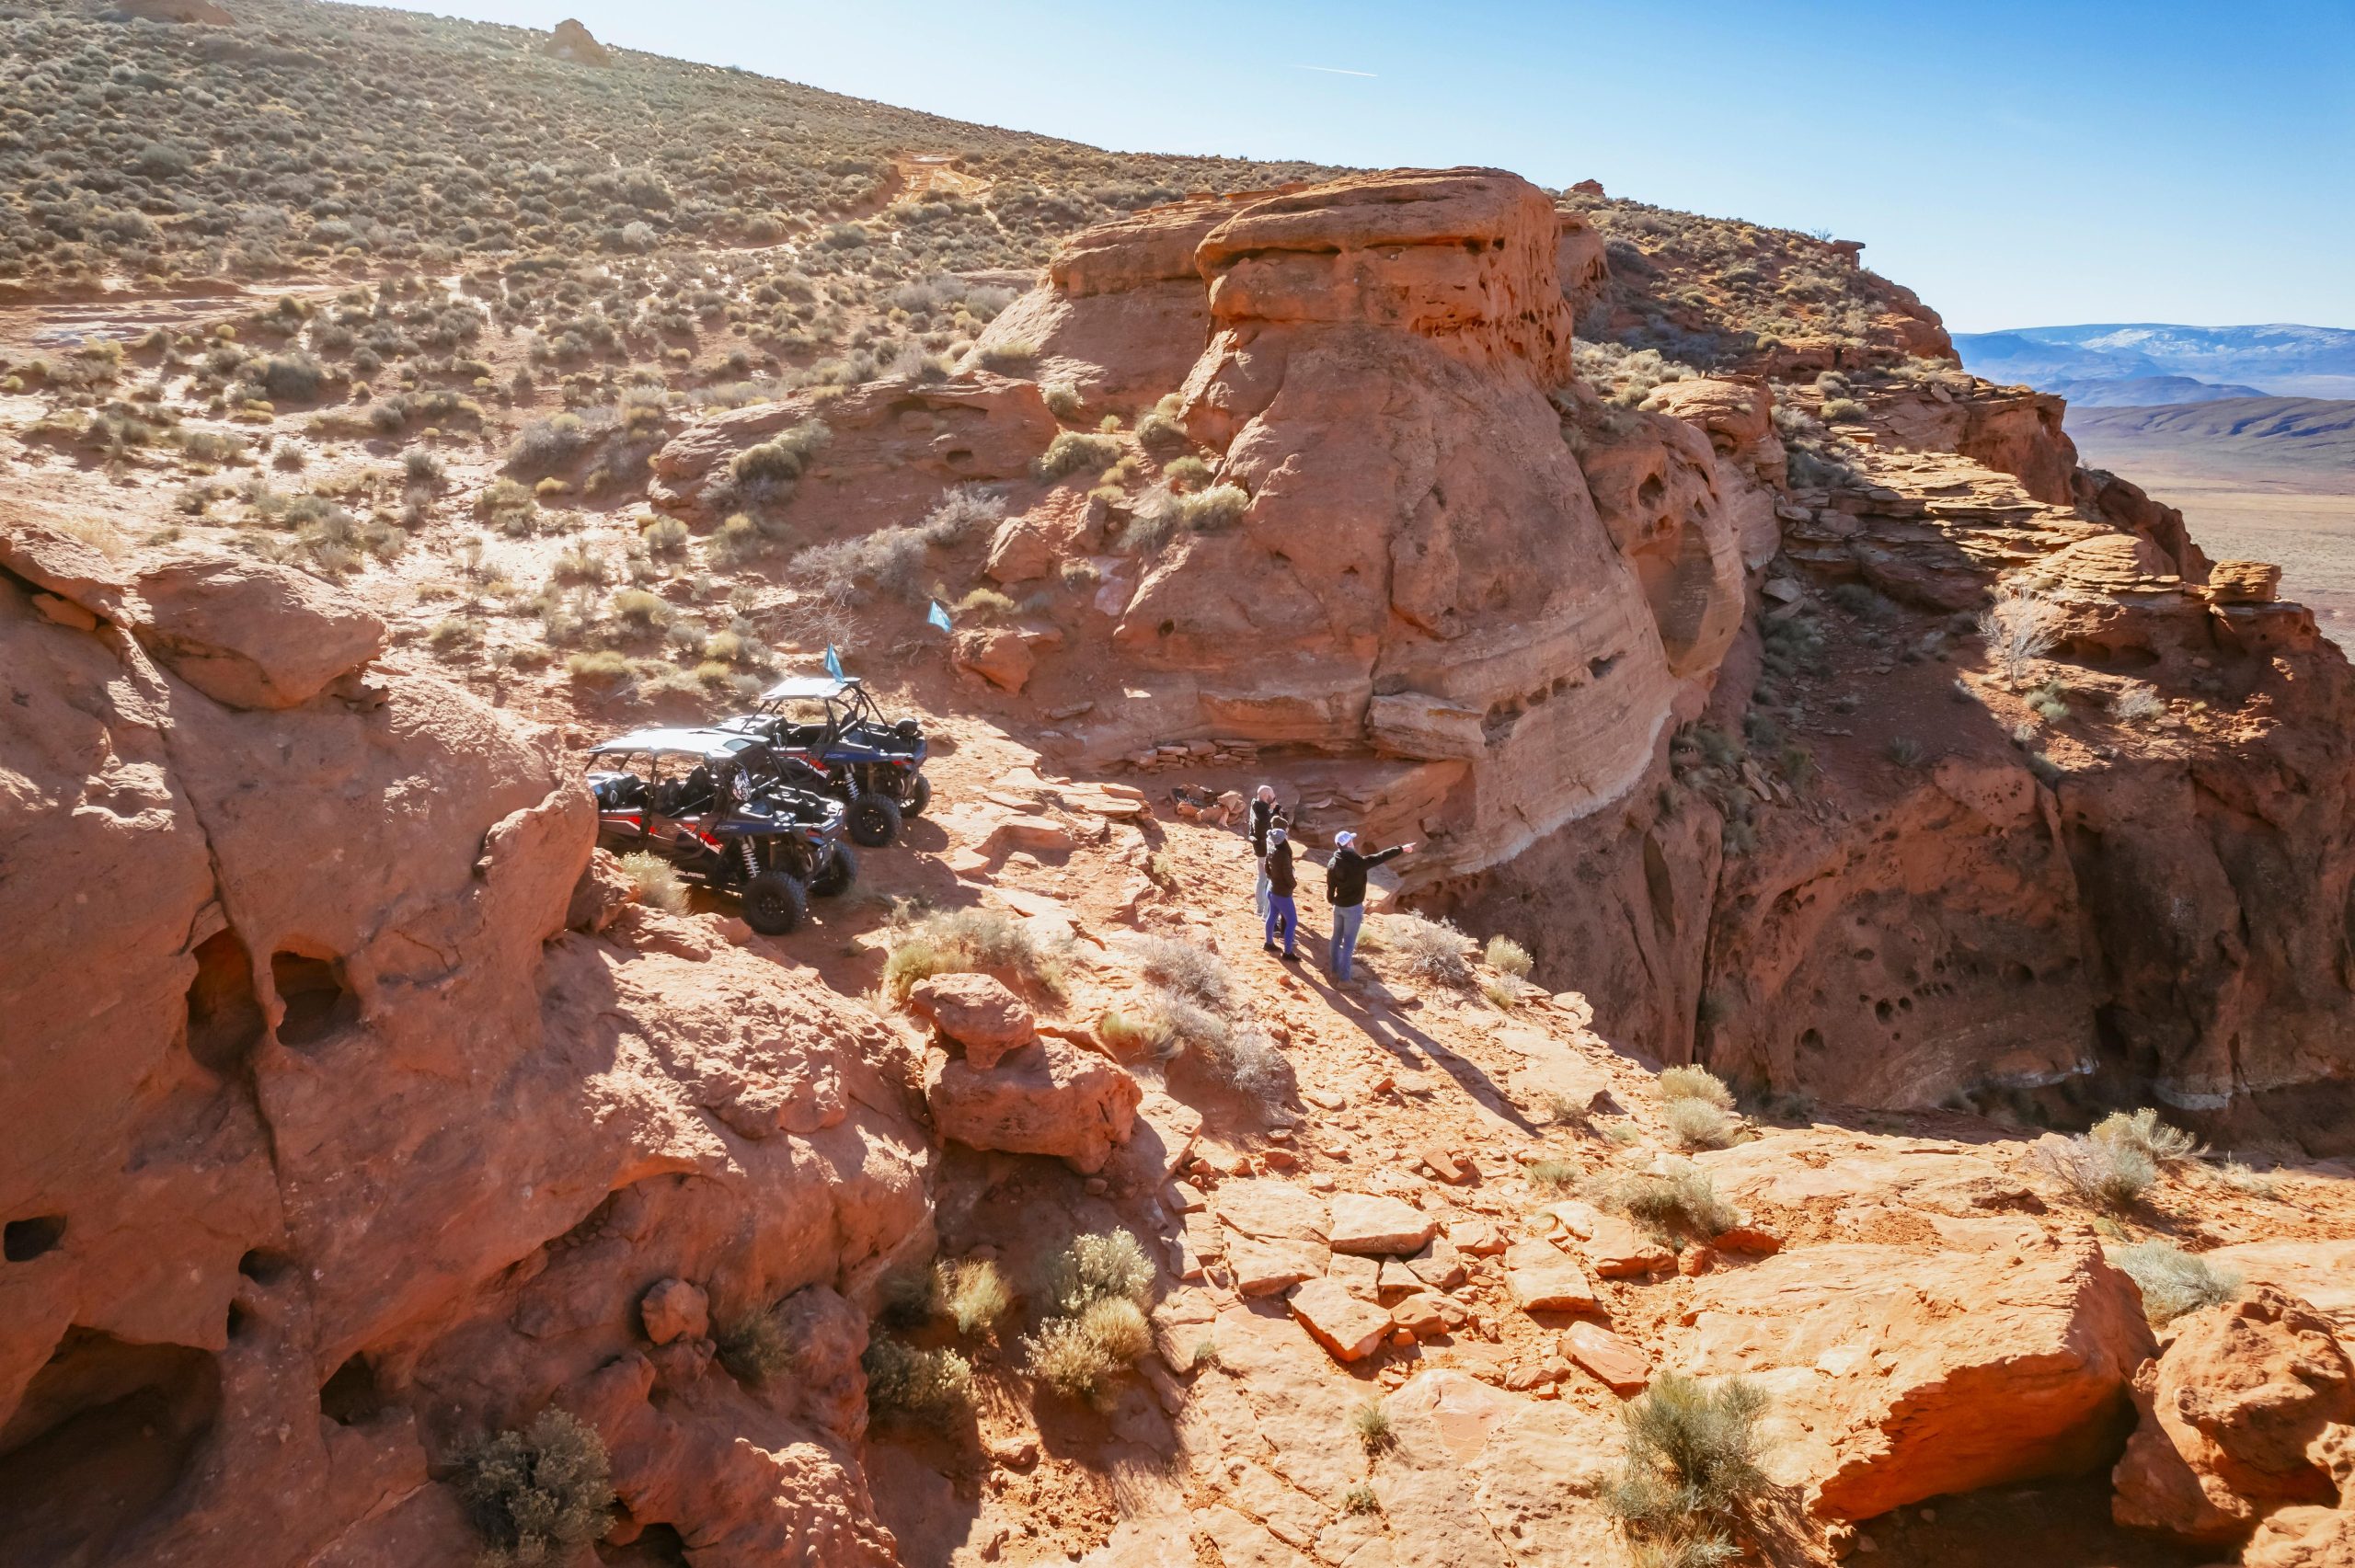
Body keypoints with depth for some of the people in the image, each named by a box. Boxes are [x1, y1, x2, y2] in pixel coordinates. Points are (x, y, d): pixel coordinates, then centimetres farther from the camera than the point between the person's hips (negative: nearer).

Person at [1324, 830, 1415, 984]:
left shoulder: (1332, 864, -6)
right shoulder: (1358, 862, -20)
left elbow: (1330, 887, 4)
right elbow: (1381, 856, -11)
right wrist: (1401, 849, 0)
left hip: (1338, 906, 5)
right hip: (1353, 908, -5)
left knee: (1337, 939, 19)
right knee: (1348, 943, 1)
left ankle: (1335, 971, 29)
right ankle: (1344, 978, 4)